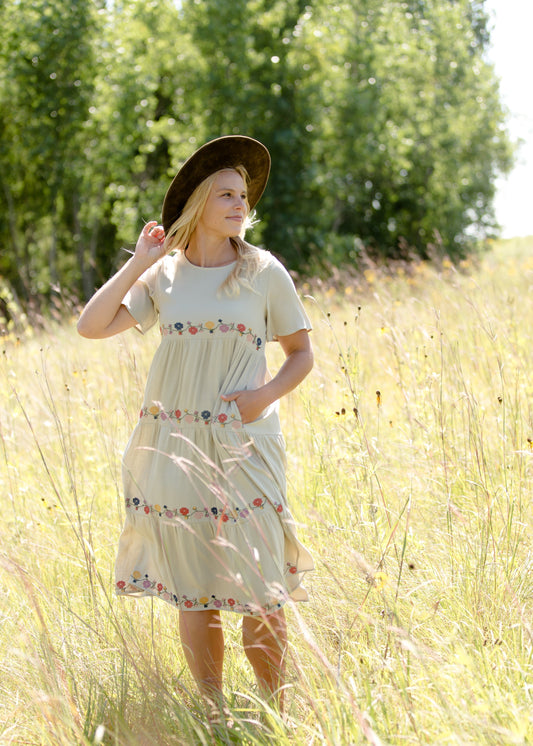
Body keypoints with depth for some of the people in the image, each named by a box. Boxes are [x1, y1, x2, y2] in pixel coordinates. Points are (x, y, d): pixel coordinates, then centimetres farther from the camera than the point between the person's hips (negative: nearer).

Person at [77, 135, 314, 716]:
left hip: (242, 445, -1)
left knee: (258, 590, -4)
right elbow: (91, 326, -3)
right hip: (173, 447, 2)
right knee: (192, 592, 6)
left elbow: (301, 353, 10)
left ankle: (275, 714, 12)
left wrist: (268, 393, -9)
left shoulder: (265, 272, 3)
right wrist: (138, 262, -3)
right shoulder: (164, 276, 6)